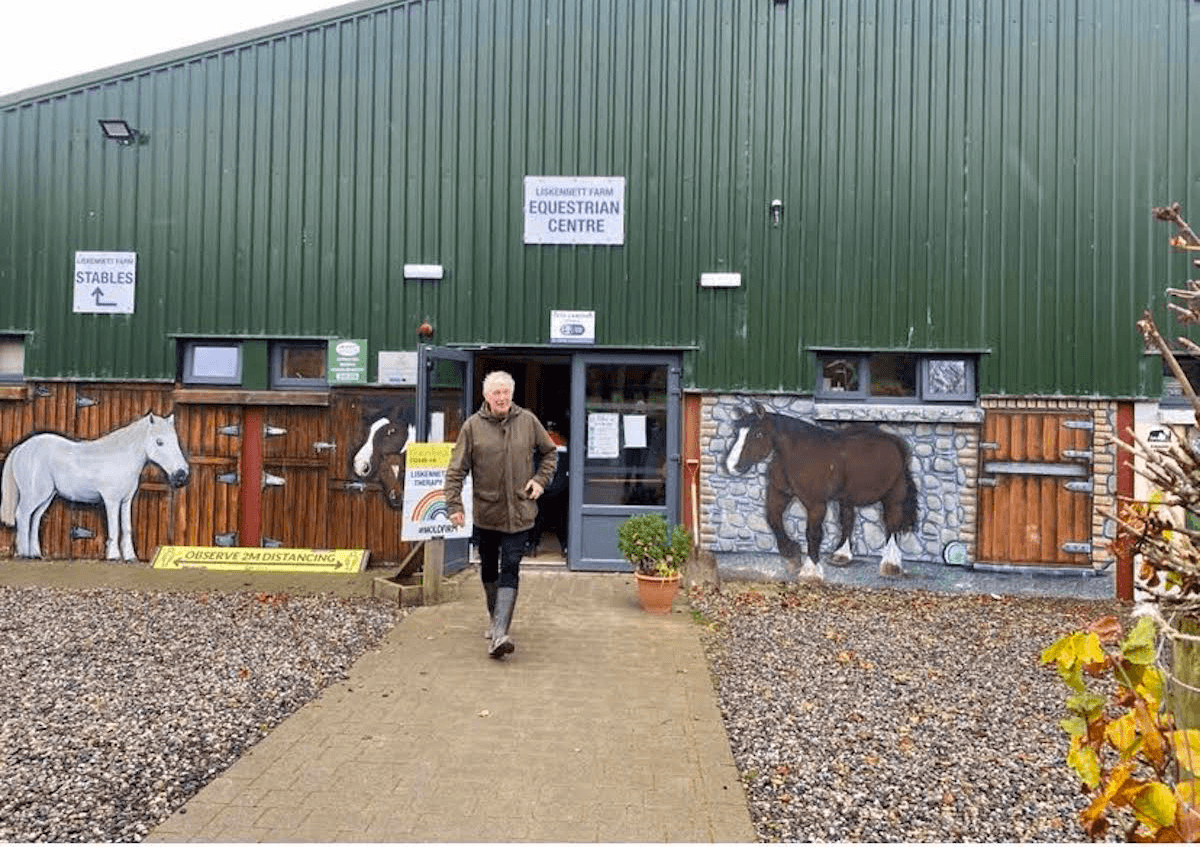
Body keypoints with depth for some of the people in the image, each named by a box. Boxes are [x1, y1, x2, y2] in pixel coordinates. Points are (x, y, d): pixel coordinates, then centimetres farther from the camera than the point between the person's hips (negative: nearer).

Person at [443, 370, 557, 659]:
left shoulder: (528, 421, 0)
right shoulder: (472, 426, -4)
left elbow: (550, 452, 15)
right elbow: (456, 470, -2)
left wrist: (541, 479, 2)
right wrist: (454, 505, -9)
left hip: (519, 512, -1)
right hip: (486, 512, 1)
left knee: (510, 570, -8)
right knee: (488, 569, 15)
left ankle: (499, 634, -12)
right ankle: (495, 617, 37)